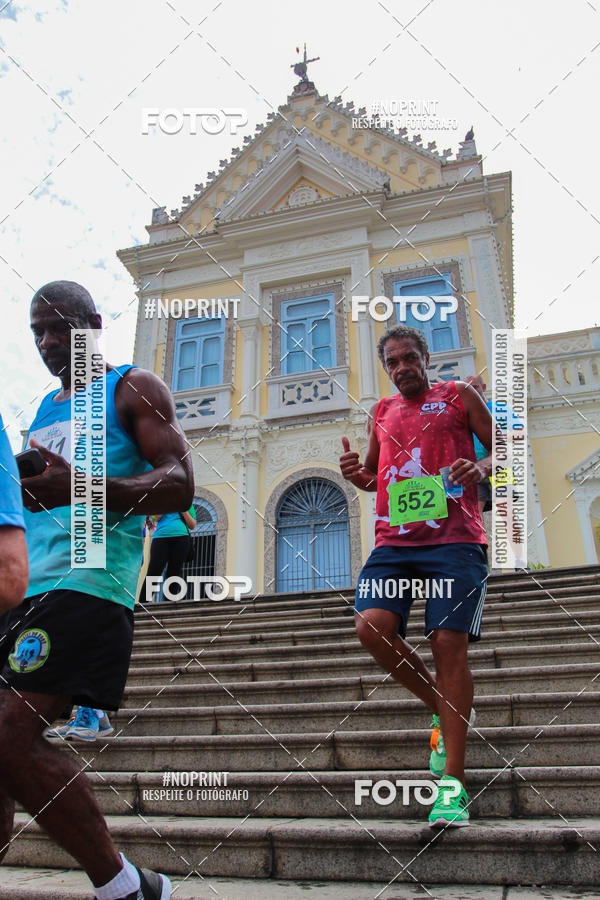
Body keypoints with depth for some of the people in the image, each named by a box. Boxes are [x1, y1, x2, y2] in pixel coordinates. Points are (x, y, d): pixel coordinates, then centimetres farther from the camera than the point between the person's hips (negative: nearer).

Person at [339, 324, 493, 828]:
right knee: (371, 626, -17)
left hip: (455, 540, -3)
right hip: (394, 541, 4)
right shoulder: (381, 413, 23)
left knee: (449, 642, -11)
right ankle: (442, 708, 11)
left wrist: (482, 466, -11)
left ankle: (453, 782, 1)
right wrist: (357, 474, 6)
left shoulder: (459, 396, 13)